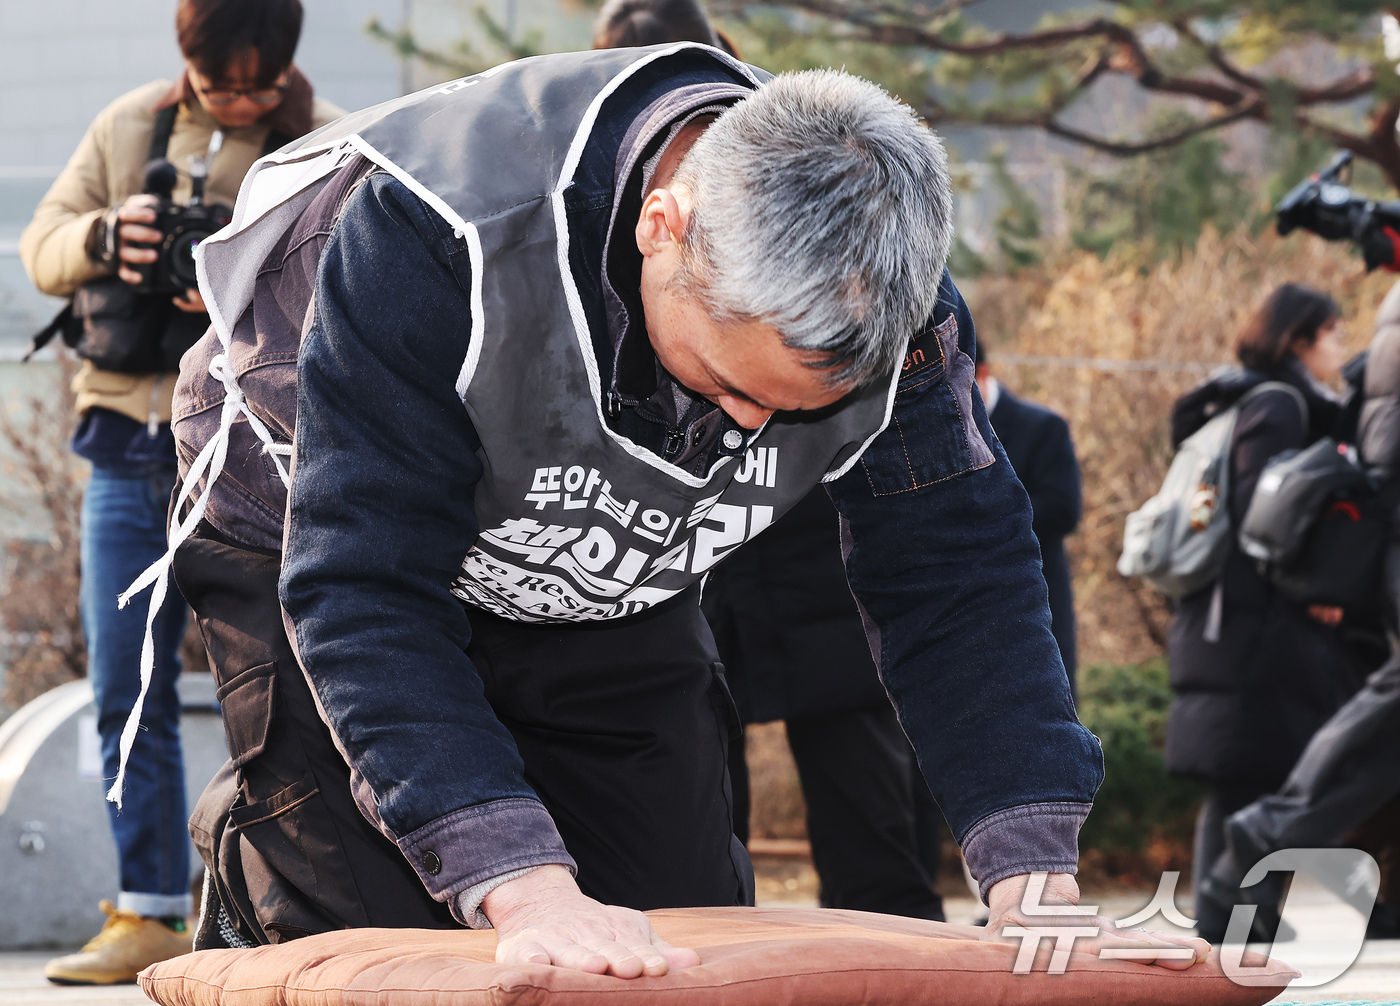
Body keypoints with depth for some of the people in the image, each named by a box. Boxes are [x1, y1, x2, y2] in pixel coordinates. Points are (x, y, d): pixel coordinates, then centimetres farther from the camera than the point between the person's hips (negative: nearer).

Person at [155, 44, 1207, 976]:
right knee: (366, 922, -16)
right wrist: (522, 888, -53)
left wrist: (1034, 869, -33)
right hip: (322, 524, -4)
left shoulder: (880, 289, -27)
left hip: (602, 597, 5)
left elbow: (961, 581, -19)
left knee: (688, 927, -1)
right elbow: (362, 594, -43)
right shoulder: (436, 234, -43)